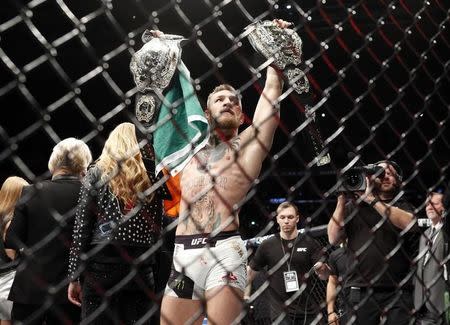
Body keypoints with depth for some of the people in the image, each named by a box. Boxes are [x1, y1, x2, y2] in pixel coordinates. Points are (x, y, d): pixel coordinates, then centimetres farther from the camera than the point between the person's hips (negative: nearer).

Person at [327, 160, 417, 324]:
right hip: (360, 291, 0)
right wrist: (341, 199, -2)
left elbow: (408, 223, -10)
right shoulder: (354, 205, 13)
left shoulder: (402, 206, 14)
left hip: (397, 292, 0)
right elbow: (334, 239, 3)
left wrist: (372, 199, -10)